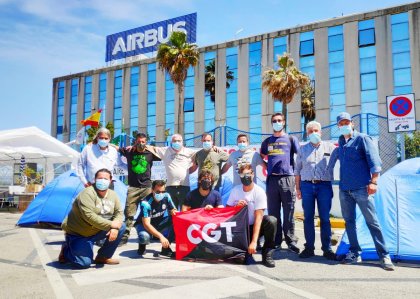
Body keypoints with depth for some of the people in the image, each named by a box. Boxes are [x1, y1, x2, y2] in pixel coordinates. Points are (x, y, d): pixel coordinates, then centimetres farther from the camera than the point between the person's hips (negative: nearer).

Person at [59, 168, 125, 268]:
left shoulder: (113, 195, -1)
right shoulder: (87, 194, -24)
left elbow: (119, 212, -1)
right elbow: (89, 216, -32)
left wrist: (115, 228, -21)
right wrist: (111, 224, -29)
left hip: (96, 231, 7)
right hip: (77, 233, -7)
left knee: (121, 227, -7)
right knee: (84, 263, -19)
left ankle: (103, 257, 6)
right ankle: (66, 250, 14)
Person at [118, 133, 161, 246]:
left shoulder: (150, 153, 4)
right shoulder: (129, 151, 6)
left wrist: (150, 147, 4)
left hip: (147, 186, 0)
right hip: (133, 187, 0)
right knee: (129, 213, -2)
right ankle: (125, 236, 5)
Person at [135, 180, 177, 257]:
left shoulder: (166, 196, -16)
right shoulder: (146, 203, -30)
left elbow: (173, 212, -5)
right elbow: (146, 224, -36)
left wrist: (175, 214, -32)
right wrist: (160, 236, -46)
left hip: (159, 223, 5)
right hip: (144, 224, -5)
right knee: (145, 237, -38)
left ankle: (166, 248, -7)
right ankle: (142, 246, 2)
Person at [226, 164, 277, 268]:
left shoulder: (259, 192, -15)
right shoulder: (235, 190, -3)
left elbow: (258, 218, -22)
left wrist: (254, 242, -30)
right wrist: (236, 206, -19)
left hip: (255, 226, -2)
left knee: (271, 220, -33)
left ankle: (267, 254, -16)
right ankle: (246, 251, 11)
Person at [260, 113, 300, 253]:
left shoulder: (291, 139, 8)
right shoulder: (267, 141, 16)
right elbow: (262, 156, 28)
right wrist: (267, 166, 12)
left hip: (287, 179, -3)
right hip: (272, 179, 3)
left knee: (288, 212, -2)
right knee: (273, 212, 6)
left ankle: (291, 241, 5)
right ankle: (275, 241, 14)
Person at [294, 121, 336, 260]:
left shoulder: (330, 147, 8)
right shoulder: (303, 149, 12)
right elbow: (297, 170, 12)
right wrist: (298, 188, 7)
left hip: (324, 185, -1)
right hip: (307, 185, 1)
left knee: (325, 218, 1)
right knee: (308, 217, 4)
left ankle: (327, 249, 9)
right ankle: (309, 247, 13)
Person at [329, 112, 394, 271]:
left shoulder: (362, 139, -3)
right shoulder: (339, 144, 13)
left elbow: (374, 160, -9)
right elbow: (332, 162, 27)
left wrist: (373, 181, -16)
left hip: (361, 188, -6)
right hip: (344, 189, 6)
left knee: (372, 221, -3)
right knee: (349, 221, 10)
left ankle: (384, 255, 5)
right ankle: (354, 253, 19)